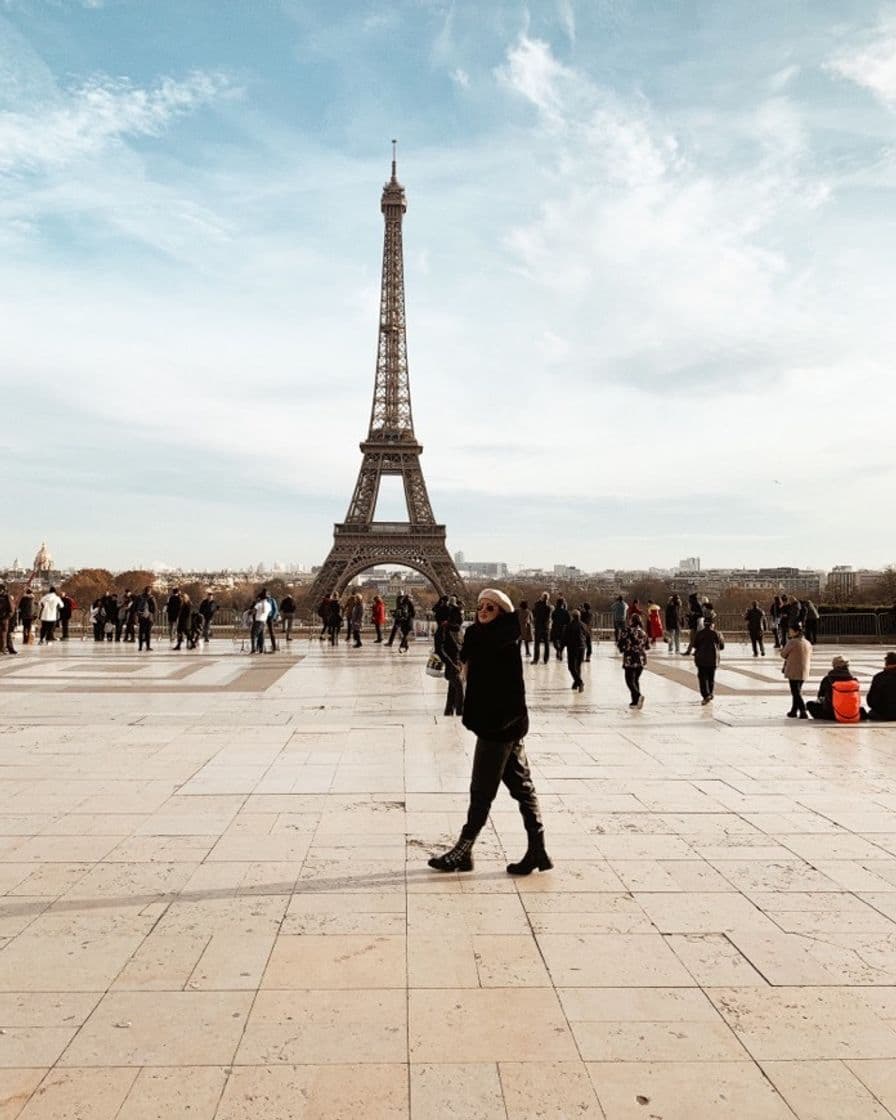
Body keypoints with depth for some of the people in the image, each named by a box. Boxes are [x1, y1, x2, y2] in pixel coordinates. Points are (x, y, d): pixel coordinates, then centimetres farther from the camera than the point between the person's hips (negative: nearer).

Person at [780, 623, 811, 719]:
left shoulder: (792, 642, -13)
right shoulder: (807, 643, 11)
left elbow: (783, 654, -3)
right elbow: (809, 658, 17)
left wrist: (785, 645, 12)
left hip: (793, 672, -7)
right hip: (804, 673, 7)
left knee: (796, 693, -5)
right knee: (797, 692, 18)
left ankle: (803, 712, -13)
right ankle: (794, 711, 25)